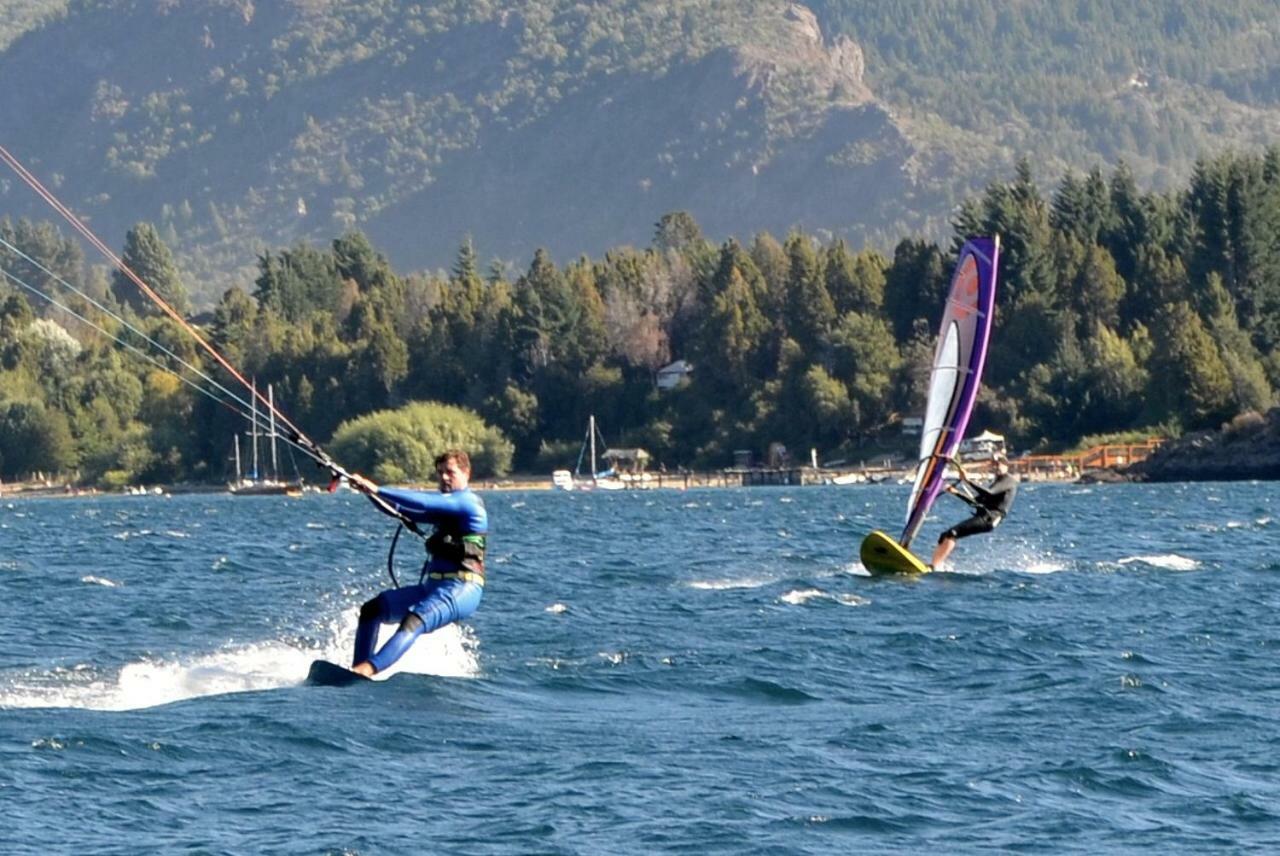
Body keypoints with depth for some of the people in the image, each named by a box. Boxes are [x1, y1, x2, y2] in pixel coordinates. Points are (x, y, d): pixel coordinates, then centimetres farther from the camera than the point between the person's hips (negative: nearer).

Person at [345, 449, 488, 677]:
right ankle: (357, 669, -8)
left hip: (461, 589, -10)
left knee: (413, 622, -33)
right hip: (432, 585, 10)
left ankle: (366, 670, -52)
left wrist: (377, 490, -23)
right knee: (372, 610, 0)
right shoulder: (444, 508, 22)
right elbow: (397, 510, 17)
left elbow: (423, 502, -20)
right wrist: (370, 491, -1)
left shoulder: (468, 502, -6)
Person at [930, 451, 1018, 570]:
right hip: (981, 516, 9)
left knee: (952, 533, -24)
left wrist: (968, 481, -23)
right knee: (944, 536, -3)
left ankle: (935, 566, -31)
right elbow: (976, 500, 28)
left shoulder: (1009, 480, 0)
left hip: (990, 519, -9)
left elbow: (989, 493, -18)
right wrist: (957, 492, 18)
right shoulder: (996, 481, 29)